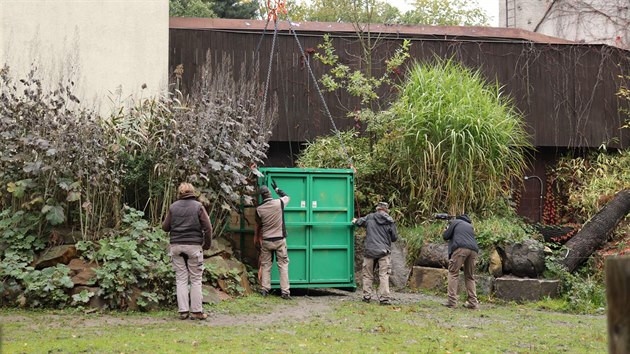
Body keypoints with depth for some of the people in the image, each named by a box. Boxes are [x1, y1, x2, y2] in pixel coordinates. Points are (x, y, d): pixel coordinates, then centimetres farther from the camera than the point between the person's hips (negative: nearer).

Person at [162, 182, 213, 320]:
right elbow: (207, 227, -5)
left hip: (176, 246, 2)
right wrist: (207, 244, 7)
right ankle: (196, 311, 2)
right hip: (194, 246, -2)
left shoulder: (173, 207, 5)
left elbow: (165, 227, 7)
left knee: (181, 279, 6)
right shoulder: (198, 206, -1)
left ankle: (183, 311, 4)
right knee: (195, 280, 3)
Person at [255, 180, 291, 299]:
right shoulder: (279, 203, -9)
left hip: (266, 240, 1)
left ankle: (265, 289, 11)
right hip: (280, 240, -1)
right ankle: (285, 291, -2)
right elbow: (287, 197, 15)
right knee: (283, 265, 3)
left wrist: (258, 237, 28)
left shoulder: (259, 209, -6)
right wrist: (277, 188, 27)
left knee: (265, 265, 12)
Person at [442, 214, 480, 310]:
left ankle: (452, 301, -11)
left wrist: (447, 230, 33)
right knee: (470, 276, 13)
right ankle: (473, 303, 6)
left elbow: (445, 236, 11)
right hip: (473, 250, 5)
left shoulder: (454, 222, 17)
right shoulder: (470, 226, 32)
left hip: (460, 248, -5)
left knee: (453, 273, -1)